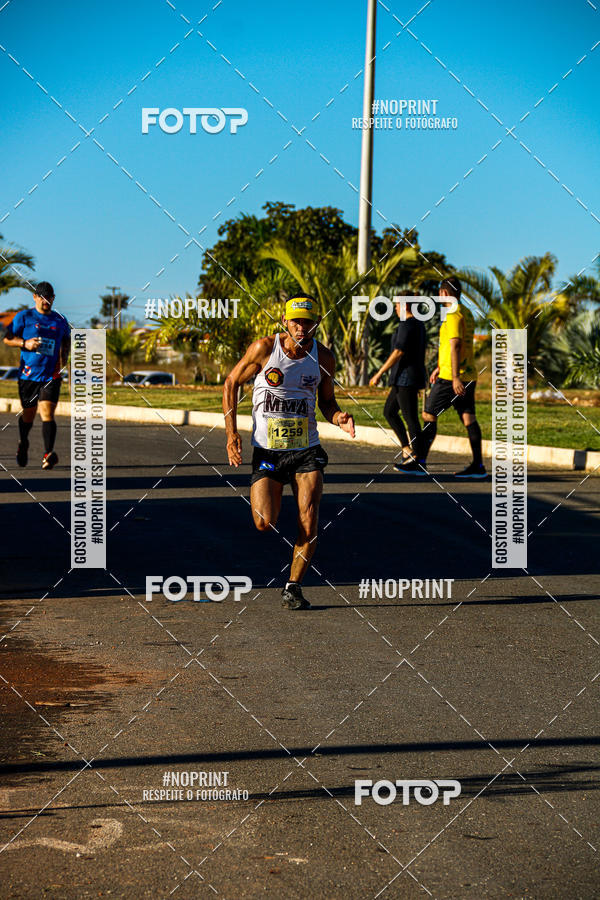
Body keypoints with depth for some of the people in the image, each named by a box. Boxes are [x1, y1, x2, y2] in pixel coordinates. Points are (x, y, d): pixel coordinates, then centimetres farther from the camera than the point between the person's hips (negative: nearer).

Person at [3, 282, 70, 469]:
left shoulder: (60, 320, 10)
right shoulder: (24, 317, 2)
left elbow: (66, 340, 26)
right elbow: (7, 338, 3)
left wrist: (64, 357, 7)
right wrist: (25, 343, -14)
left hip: (51, 375, 0)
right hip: (28, 374, 0)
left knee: (47, 413, -14)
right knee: (28, 414, 11)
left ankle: (48, 454, -22)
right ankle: (23, 444, 40)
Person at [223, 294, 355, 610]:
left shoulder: (323, 357, 0)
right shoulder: (264, 348, -8)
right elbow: (231, 383, 3)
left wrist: (339, 418, -9)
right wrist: (231, 433, -4)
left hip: (307, 451, 2)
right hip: (267, 450, -2)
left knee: (309, 524, -12)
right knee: (265, 524, -12)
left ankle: (293, 586, 7)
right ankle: (270, 497, 25)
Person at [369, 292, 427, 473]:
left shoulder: (406, 325, -16)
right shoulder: (419, 325, 16)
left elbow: (398, 353, -22)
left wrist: (379, 374, -18)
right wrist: (419, 382, 26)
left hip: (406, 377, -11)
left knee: (411, 419, -7)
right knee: (389, 412, 17)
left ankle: (418, 464, -4)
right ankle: (408, 450, 13)